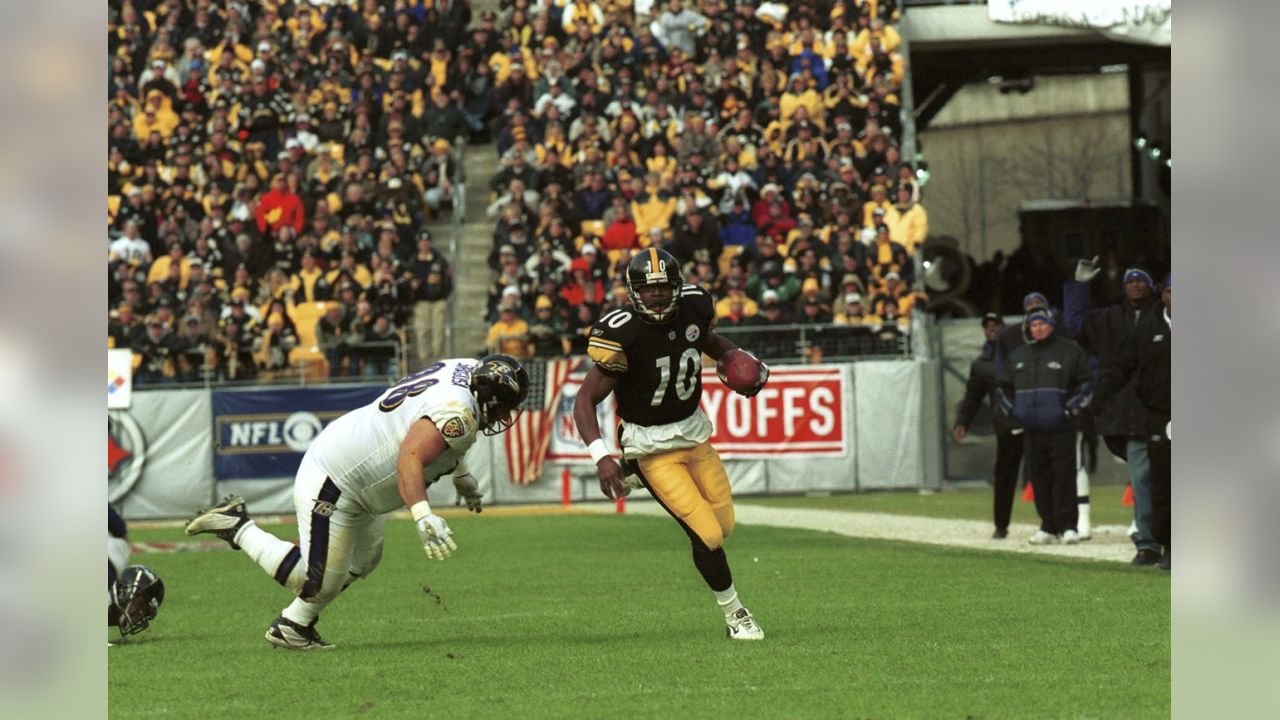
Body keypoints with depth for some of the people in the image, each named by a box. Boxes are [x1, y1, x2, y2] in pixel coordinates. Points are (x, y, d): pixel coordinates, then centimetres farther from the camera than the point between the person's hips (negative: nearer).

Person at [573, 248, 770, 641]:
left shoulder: (694, 307, -8)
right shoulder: (623, 333, -25)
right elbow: (585, 401, -22)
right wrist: (600, 456, -35)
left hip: (694, 432, 6)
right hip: (650, 445, -6)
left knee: (725, 525, 13)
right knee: (708, 535, -12)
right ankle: (735, 615, 10)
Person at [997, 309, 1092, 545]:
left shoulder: (1070, 351, 3)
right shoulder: (1018, 356, 17)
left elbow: (1086, 384, 2)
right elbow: (1004, 387, 27)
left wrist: (1070, 409, -7)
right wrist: (1012, 411, 12)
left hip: (1061, 428, -5)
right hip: (1031, 428, 5)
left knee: (1064, 475, -8)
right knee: (1039, 477, 5)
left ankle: (1068, 526, -7)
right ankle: (1049, 527, 10)